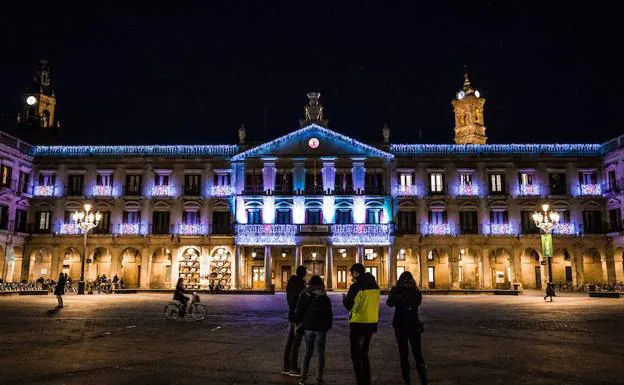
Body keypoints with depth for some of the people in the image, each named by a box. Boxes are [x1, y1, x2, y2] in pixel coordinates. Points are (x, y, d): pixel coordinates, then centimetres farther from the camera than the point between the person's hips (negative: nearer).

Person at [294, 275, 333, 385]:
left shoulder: (304, 296, -1)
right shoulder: (325, 298, -4)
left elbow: (298, 312, 1)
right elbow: (329, 315, 0)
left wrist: (299, 323, 15)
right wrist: (328, 326, 12)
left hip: (308, 327, 2)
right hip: (320, 328, -2)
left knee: (308, 352, 12)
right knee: (320, 353, 7)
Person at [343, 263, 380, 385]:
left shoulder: (356, 286, -15)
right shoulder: (375, 285, 5)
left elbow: (348, 305, -14)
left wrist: (345, 298, 7)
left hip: (358, 324, -7)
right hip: (372, 323, 7)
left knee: (356, 355, 6)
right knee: (364, 353, 22)